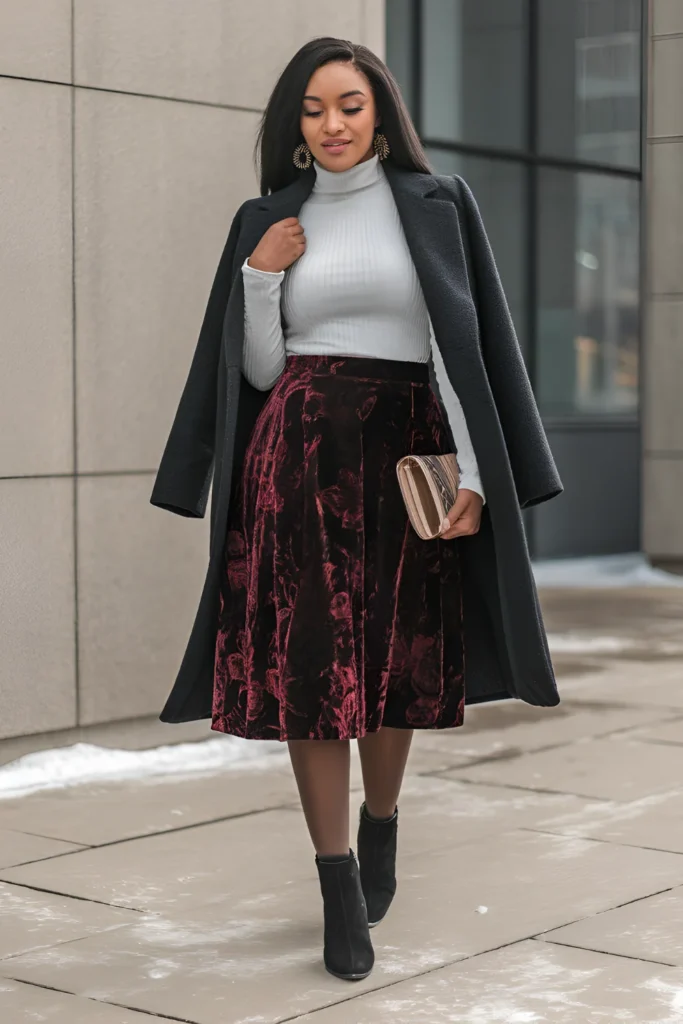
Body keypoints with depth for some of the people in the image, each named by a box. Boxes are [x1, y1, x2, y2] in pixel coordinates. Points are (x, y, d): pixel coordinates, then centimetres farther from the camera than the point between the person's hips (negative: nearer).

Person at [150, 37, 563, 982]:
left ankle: (380, 823, 37)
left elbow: (466, 343, -2)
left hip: (407, 453, 0)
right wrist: (258, 276, -6)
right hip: (301, 455, 1)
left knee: (394, 657, 10)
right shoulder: (266, 221, 10)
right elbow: (257, 369, 9)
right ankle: (341, 892, 2)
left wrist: (474, 476, -10)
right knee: (308, 664, -6)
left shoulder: (434, 206, 4)